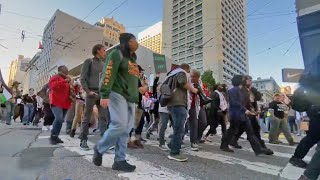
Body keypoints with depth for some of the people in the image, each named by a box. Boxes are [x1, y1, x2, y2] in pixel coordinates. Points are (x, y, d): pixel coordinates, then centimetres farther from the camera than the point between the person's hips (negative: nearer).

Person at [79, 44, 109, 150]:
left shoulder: (103, 64, 17)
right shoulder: (89, 61, 2)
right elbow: (82, 78, -4)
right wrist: (88, 91, -15)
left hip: (102, 93, 5)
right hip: (92, 93, -5)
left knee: (104, 117, -1)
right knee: (87, 118, 1)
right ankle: (83, 141, 8)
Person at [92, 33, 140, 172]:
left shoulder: (133, 58, 24)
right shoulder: (117, 54, -1)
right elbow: (108, 74, -12)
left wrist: (136, 96, 20)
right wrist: (105, 95, -21)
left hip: (130, 97, 8)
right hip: (117, 94, -8)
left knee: (126, 130, 3)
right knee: (120, 125, -16)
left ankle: (119, 161, 9)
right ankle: (99, 148, 8)